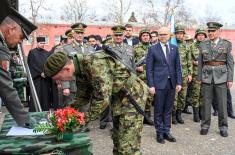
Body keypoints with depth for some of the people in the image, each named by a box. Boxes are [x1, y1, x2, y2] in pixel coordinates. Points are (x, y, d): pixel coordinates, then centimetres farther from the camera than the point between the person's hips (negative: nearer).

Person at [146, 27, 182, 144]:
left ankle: (166, 132, 22)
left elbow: (178, 66, 10)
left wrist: (179, 82, 2)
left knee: (168, 110, 11)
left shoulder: (174, 48, 9)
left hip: (172, 83, 3)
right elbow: (149, 68, -3)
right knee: (159, 110, 5)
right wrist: (151, 85, -9)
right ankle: (159, 133, 18)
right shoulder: (152, 49, -1)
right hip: (159, 83, -3)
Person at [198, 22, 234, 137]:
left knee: (222, 103, 3)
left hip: (221, 77, -1)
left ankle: (223, 127, 16)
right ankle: (205, 125, 18)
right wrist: (199, 78, 5)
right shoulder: (203, 45, 6)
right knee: (206, 103, 6)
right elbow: (200, 63, 8)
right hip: (207, 77, 2)